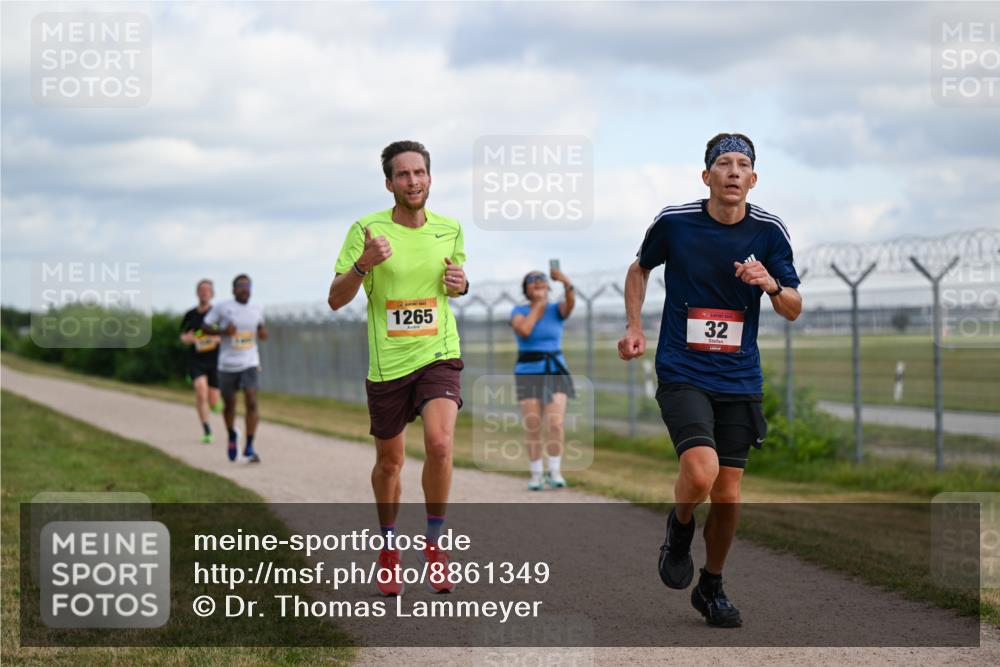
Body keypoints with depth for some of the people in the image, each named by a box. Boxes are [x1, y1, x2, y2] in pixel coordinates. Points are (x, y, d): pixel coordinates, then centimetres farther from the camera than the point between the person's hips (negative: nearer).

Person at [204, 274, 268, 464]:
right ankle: (232, 435, 42)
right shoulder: (222, 308, -4)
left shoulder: (257, 310, 7)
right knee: (230, 405, 11)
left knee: (251, 402, -16)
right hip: (227, 364, -1)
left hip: (250, 364, 1)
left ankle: (249, 448, -12)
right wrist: (222, 331, -17)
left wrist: (263, 333, -1)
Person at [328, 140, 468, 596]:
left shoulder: (450, 230, 3)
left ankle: (434, 543, -3)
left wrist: (460, 283, -3)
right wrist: (364, 263, -27)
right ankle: (388, 549, 33)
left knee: (439, 443, -22)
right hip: (387, 363, -1)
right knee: (389, 462, 10)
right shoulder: (367, 230, -7)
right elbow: (336, 300, -9)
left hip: (439, 355, 1)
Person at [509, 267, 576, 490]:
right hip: (528, 374, -1)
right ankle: (536, 475, 9)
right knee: (533, 428, -3)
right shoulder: (518, 311, 1)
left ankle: (554, 472, -1)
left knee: (555, 424, -13)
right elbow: (524, 330, -21)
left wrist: (566, 283, -42)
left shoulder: (557, 309, 3)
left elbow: (571, 302, -21)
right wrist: (538, 304, -11)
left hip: (555, 373, 1)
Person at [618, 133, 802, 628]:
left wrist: (771, 285, -17)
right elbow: (640, 268, 15)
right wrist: (634, 326, 5)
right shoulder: (674, 222, -6)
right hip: (681, 374, -2)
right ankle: (680, 527, 12)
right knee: (700, 473, -23)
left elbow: (794, 310, 4)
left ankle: (711, 587, 25)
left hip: (739, 379, 2)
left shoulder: (769, 231, -2)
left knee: (728, 494, 3)